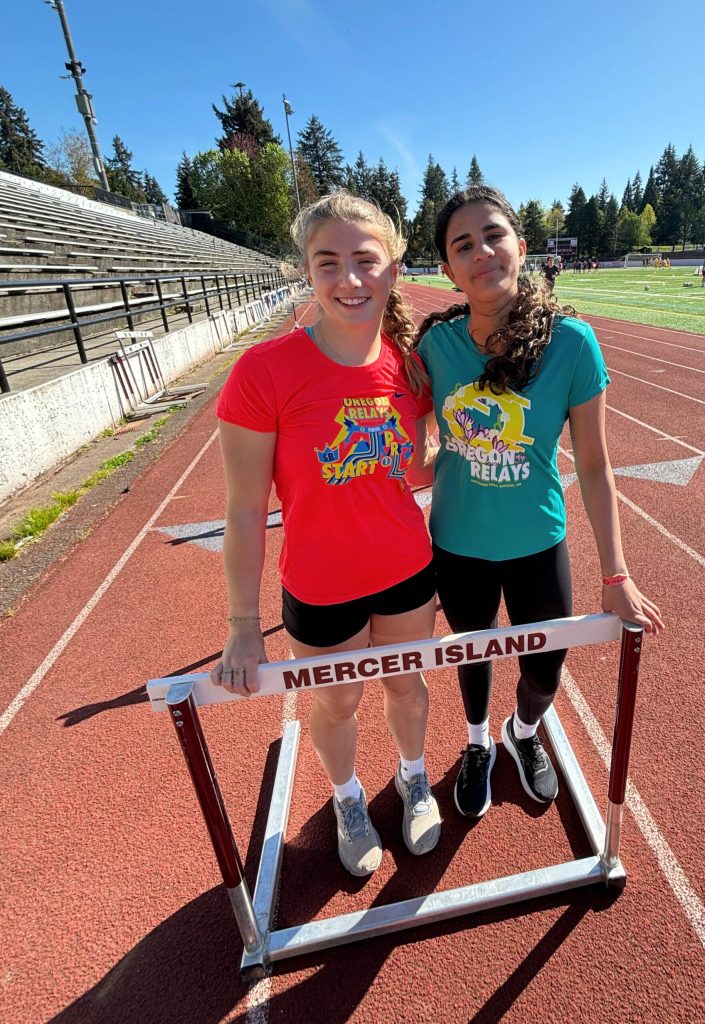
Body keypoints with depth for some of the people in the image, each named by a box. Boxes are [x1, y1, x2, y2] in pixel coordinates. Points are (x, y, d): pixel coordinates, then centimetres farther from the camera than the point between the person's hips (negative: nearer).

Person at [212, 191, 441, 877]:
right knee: (336, 704, 21)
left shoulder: (409, 362, -8)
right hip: (321, 589, -3)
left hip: (409, 571, 4)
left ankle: (413, 779, 59)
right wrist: (244, 625, -12)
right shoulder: (265, 371, -22)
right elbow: (245, 511, -17)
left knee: (406, 683, 25)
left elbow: (412, 467, 6)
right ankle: (347, 799, 56)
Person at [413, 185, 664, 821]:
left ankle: (523, 733, 55)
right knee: (472, 654, 22)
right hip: (457, 546, 1)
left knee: (545, 668, 17)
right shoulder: (436, 341, -11)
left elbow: (594, 465, -11)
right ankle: (479, 745, 55)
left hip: (537, 546, -1)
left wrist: (616, 575, -10)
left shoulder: (570, 341, -17)